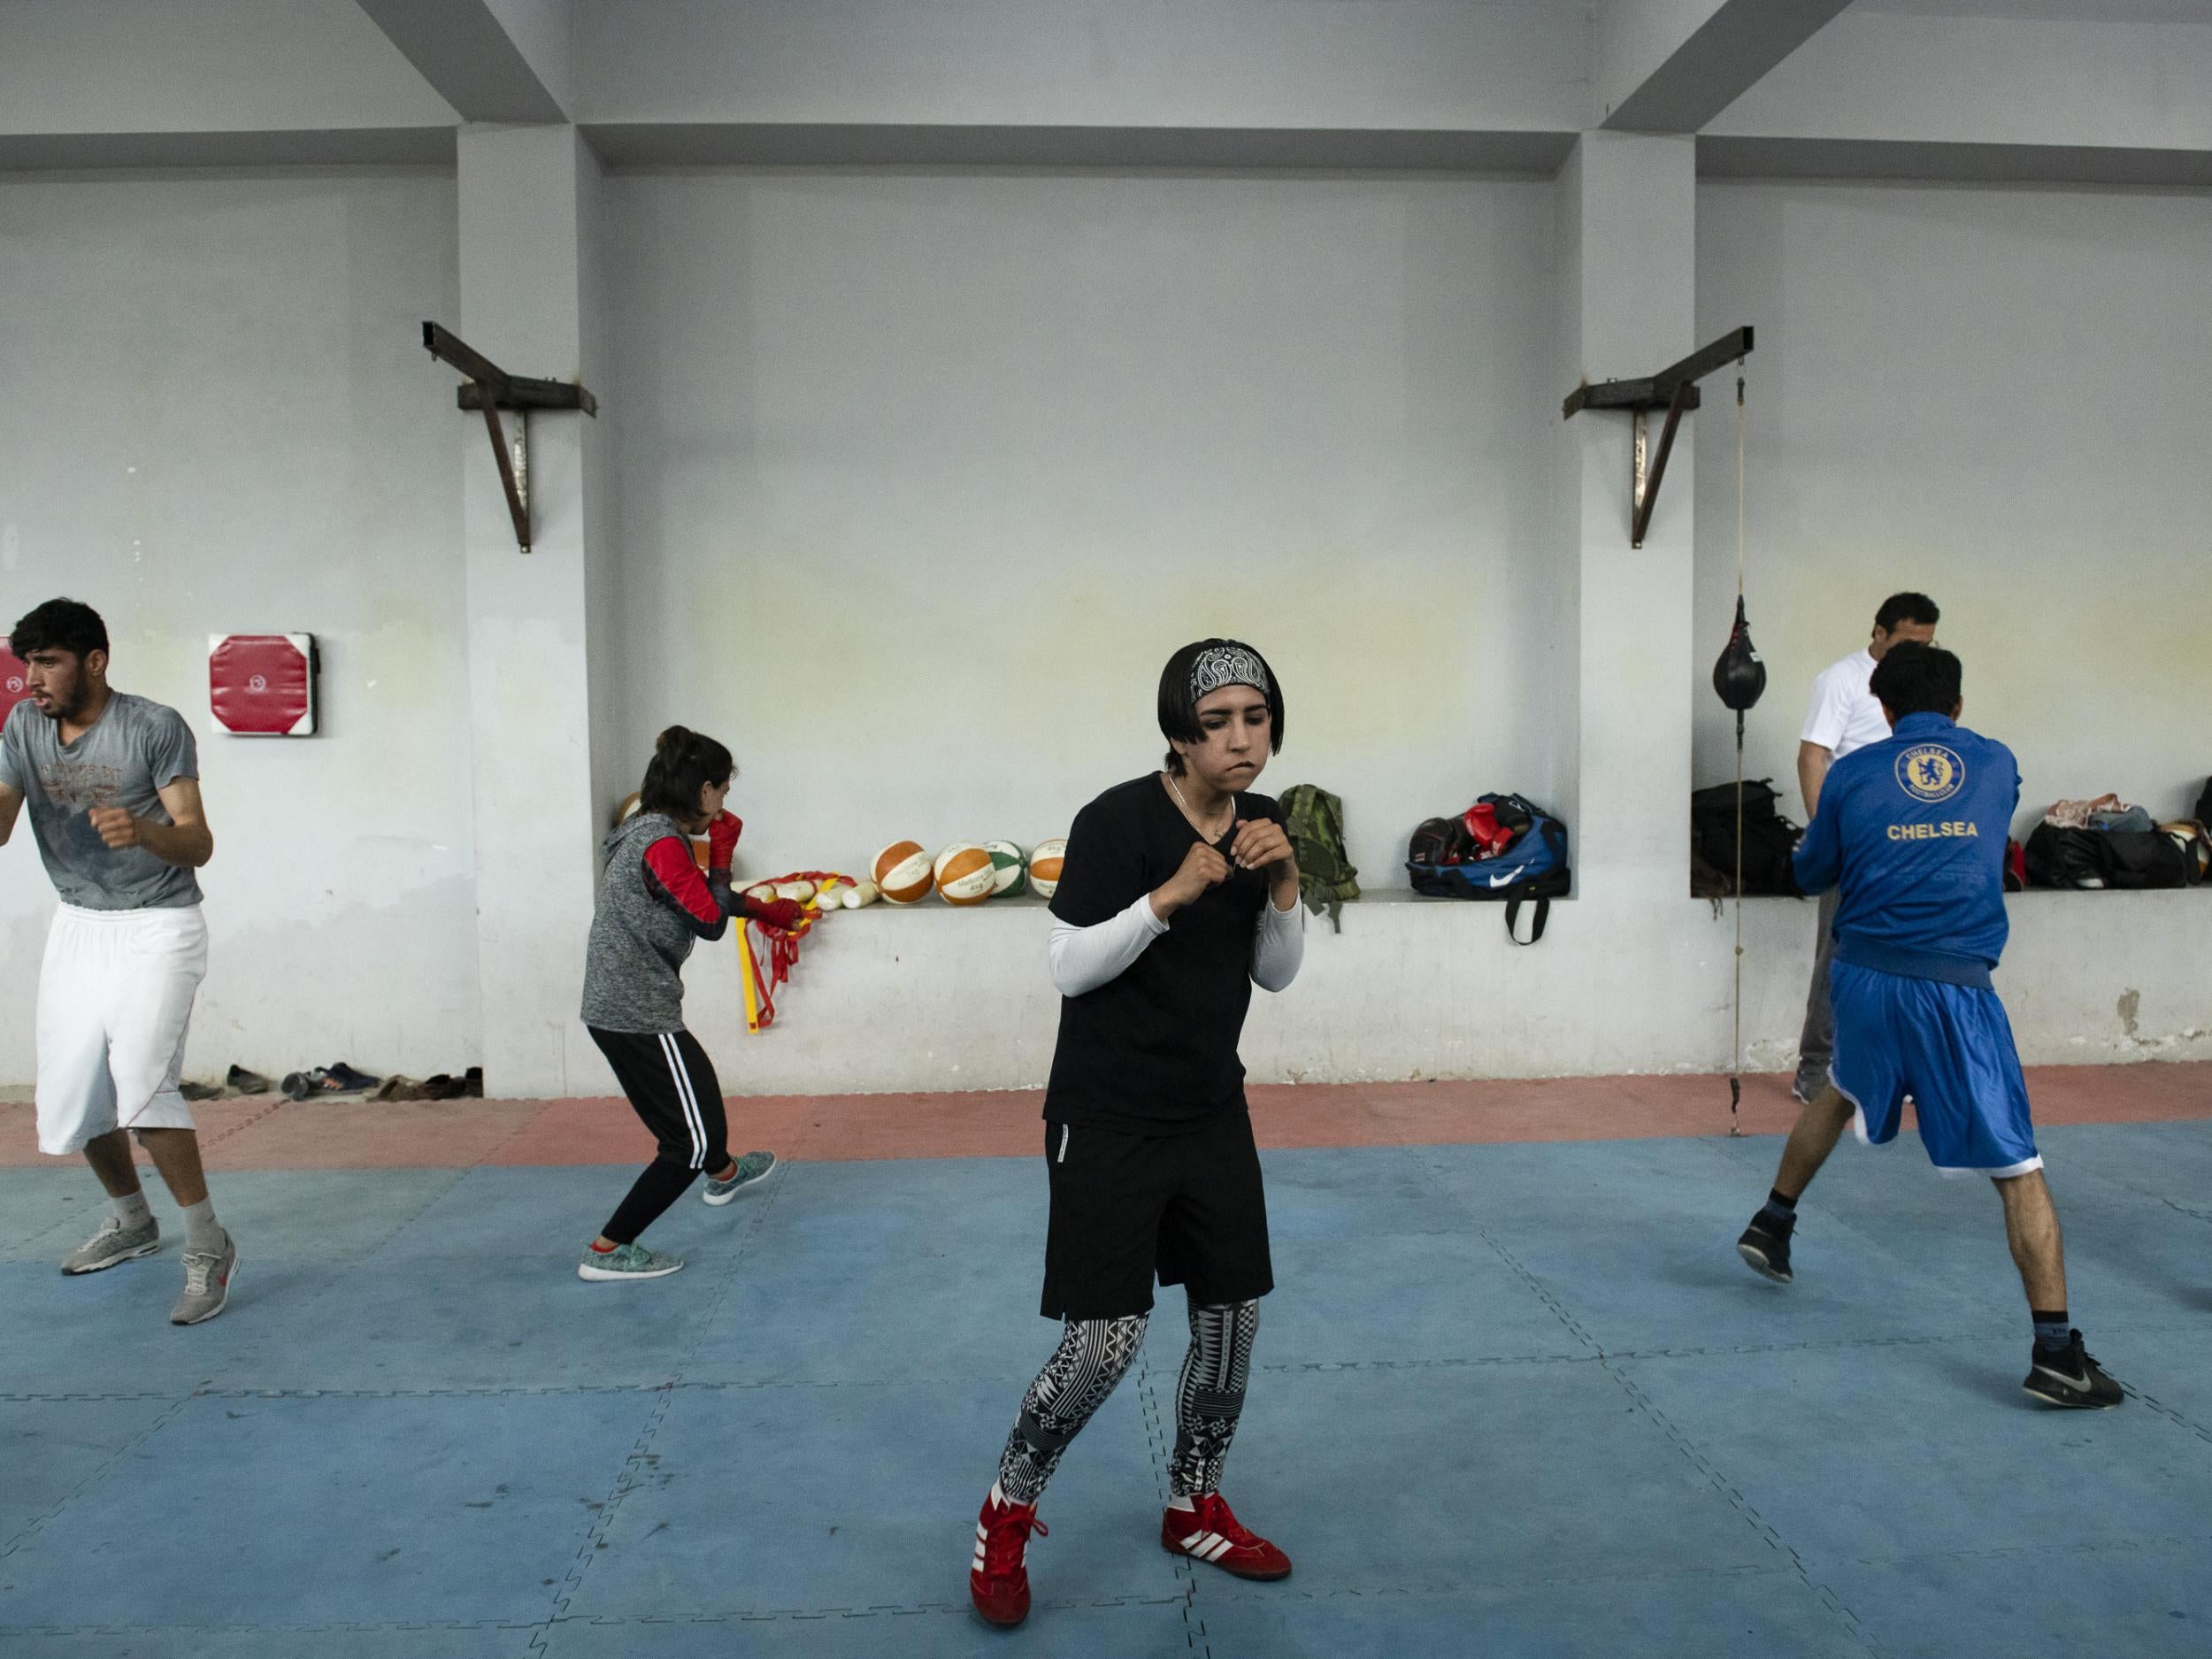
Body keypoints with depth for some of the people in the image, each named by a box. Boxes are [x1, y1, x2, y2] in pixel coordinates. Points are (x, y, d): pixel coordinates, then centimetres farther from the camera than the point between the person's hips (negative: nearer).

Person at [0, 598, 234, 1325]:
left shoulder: (155, 727, -14)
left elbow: (198, 844, -19)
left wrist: (142, 830, -40)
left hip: (159, 928, -6)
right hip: (77, 928, 7)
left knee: (140, 1081, -22)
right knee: (69, 1095, 11)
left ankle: (208, 1245, -11)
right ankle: (130, 1221, 35)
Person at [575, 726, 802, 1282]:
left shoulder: (648, 832, 11)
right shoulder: (662, 843, -20)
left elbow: (700, 897, 26)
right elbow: (711, 921, -18)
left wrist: (764, 910, 36)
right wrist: (722, 850, -8)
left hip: (614, 1009, 10)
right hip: (640, 1015, -10)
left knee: (691, 1096, 32)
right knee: (695, 1136, -3)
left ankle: (724, 1174, 59)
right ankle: (607, 1251, 0)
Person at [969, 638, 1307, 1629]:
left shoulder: (1260, 824, 2)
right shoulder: (1117, 822, -18)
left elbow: (1275, 974, 6)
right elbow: (1069, 969, -17)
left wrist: (1283, 886, -12)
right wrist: (1171, 894, -28)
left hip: (1213, 1115, 7)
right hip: (1107, 1120, -6)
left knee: (1235, 1316, 11)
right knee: (1108, 1340, -8)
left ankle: (1194, 1509, 33)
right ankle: (1009, 1509, 18)